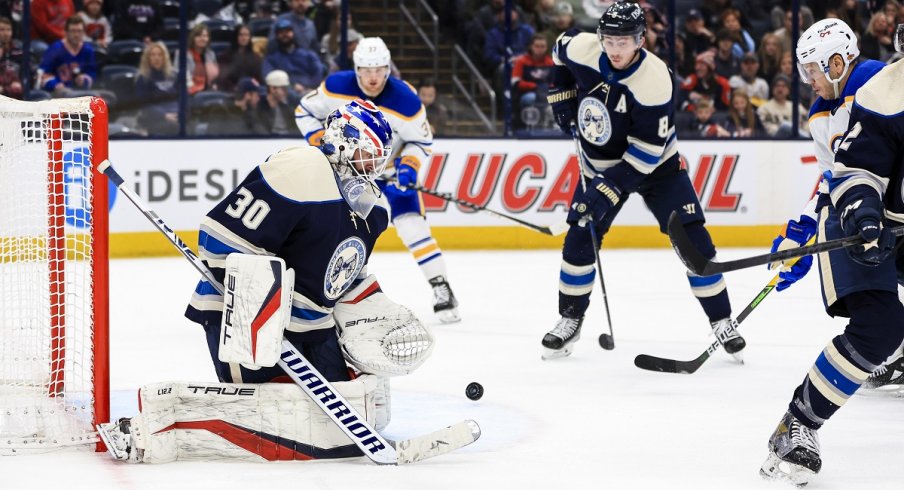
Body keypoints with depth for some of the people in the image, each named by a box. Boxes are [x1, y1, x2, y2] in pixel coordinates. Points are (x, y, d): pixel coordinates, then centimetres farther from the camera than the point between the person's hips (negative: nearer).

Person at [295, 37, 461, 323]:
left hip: (389, 170, -2)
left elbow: (422, 140, -10)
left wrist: (408, 167, -27)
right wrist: (320, 143, -18)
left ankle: (442, 290, -8)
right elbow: (305, 111, -5)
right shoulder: (336, 87, -19)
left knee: (412, 225, -15)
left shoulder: (405, 100, -24)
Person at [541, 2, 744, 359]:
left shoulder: (654, 80, -31)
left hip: (654, 164, -3)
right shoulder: (581, 49, -20)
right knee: (580, 239, -4)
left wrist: (611, 188, -33)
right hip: (600, 164, 3)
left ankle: (722, 322, 1)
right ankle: (570, 320, 12)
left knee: (692, 239, -9)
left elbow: (646, 151, -29)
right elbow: (560, 51, 8)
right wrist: (562, 95, 0)